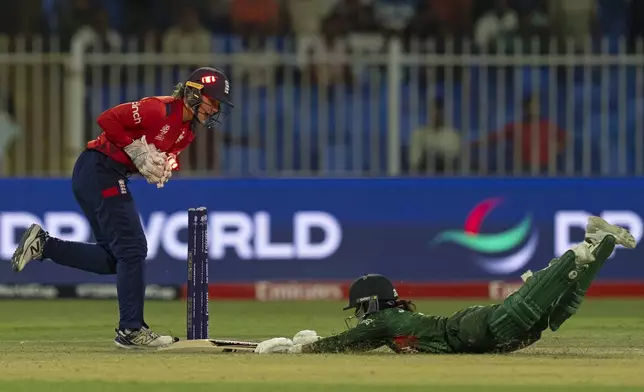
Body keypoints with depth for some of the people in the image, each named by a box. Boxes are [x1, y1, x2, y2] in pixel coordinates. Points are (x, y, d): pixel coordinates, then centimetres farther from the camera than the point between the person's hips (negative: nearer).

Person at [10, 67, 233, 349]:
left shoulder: (189, 131, 11)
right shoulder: (160, 110, -18)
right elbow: (108, 119, -22)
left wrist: (165, 167, -1)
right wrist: (139, 153, -20)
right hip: (102, 171, -10)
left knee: (114, 259, 11)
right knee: (132, 249, -9)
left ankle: (44, 244, 11)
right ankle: (131, 330, -6)